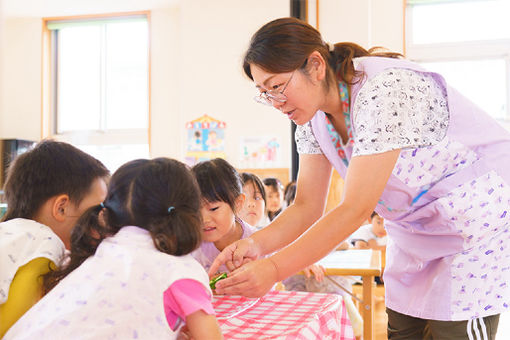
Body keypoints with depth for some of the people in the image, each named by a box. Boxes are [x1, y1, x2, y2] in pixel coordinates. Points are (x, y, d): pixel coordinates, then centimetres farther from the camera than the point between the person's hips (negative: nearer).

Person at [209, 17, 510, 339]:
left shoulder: (386, 89, -30)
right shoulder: (314, 114, -4)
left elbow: (356, 209, -33)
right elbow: (307, 208, -4)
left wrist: (274, 269, -36)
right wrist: (255, 244, -23)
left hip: (478, 216, -7)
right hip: (416, 229, 7)